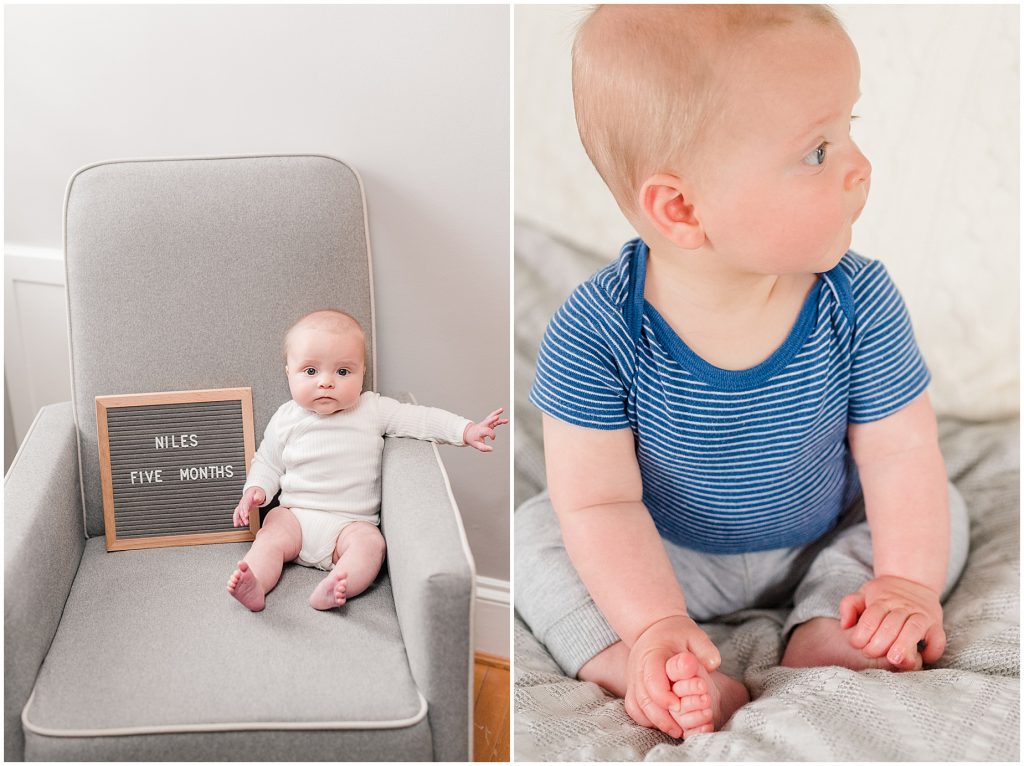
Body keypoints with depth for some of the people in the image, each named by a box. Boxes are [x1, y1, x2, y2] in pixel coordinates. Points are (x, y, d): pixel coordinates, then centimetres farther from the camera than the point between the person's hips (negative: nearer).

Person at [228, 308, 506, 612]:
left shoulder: (374, 410, 0)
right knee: (272, 536, -25)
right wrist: (255, 490, -6)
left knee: (371, 543, -29)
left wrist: (466, 430, -14)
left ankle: (332, 590, -50)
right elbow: (267, 462, 14)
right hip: (295, 515, 2)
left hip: (351, 522, -1)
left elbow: (419, 419, -1)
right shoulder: (286, 419, 3)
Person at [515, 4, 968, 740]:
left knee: (942, 513, -9)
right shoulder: (593, 335, -29)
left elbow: (900, 454, -15)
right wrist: (655, 623, -32)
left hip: (823, 542, 2)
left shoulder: (859, 301, -22)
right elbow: (601, 500, -24)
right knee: (534, 535, -17)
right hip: (668, 559, -1)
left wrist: (909, 581, -26)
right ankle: (689, 690, -29)